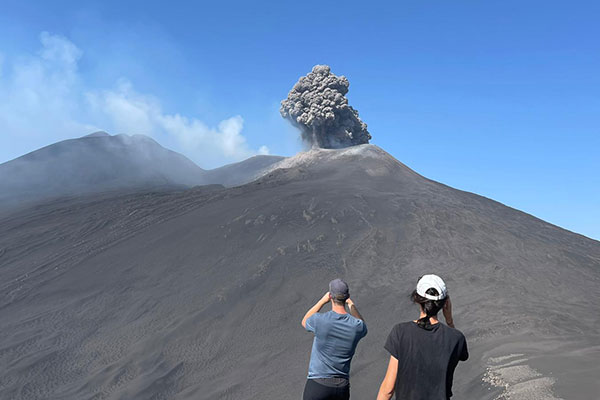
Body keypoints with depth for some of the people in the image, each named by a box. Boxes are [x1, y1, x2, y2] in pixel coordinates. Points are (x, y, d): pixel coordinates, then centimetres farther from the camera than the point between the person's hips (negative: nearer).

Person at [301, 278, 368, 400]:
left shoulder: (320, 320, -18)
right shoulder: (356, 326, -9)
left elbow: (304, 322, 9)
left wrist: (323, 301, 9)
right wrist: (351, 305, 24)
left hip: (318, 384, -3)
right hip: (342, 386, 3)